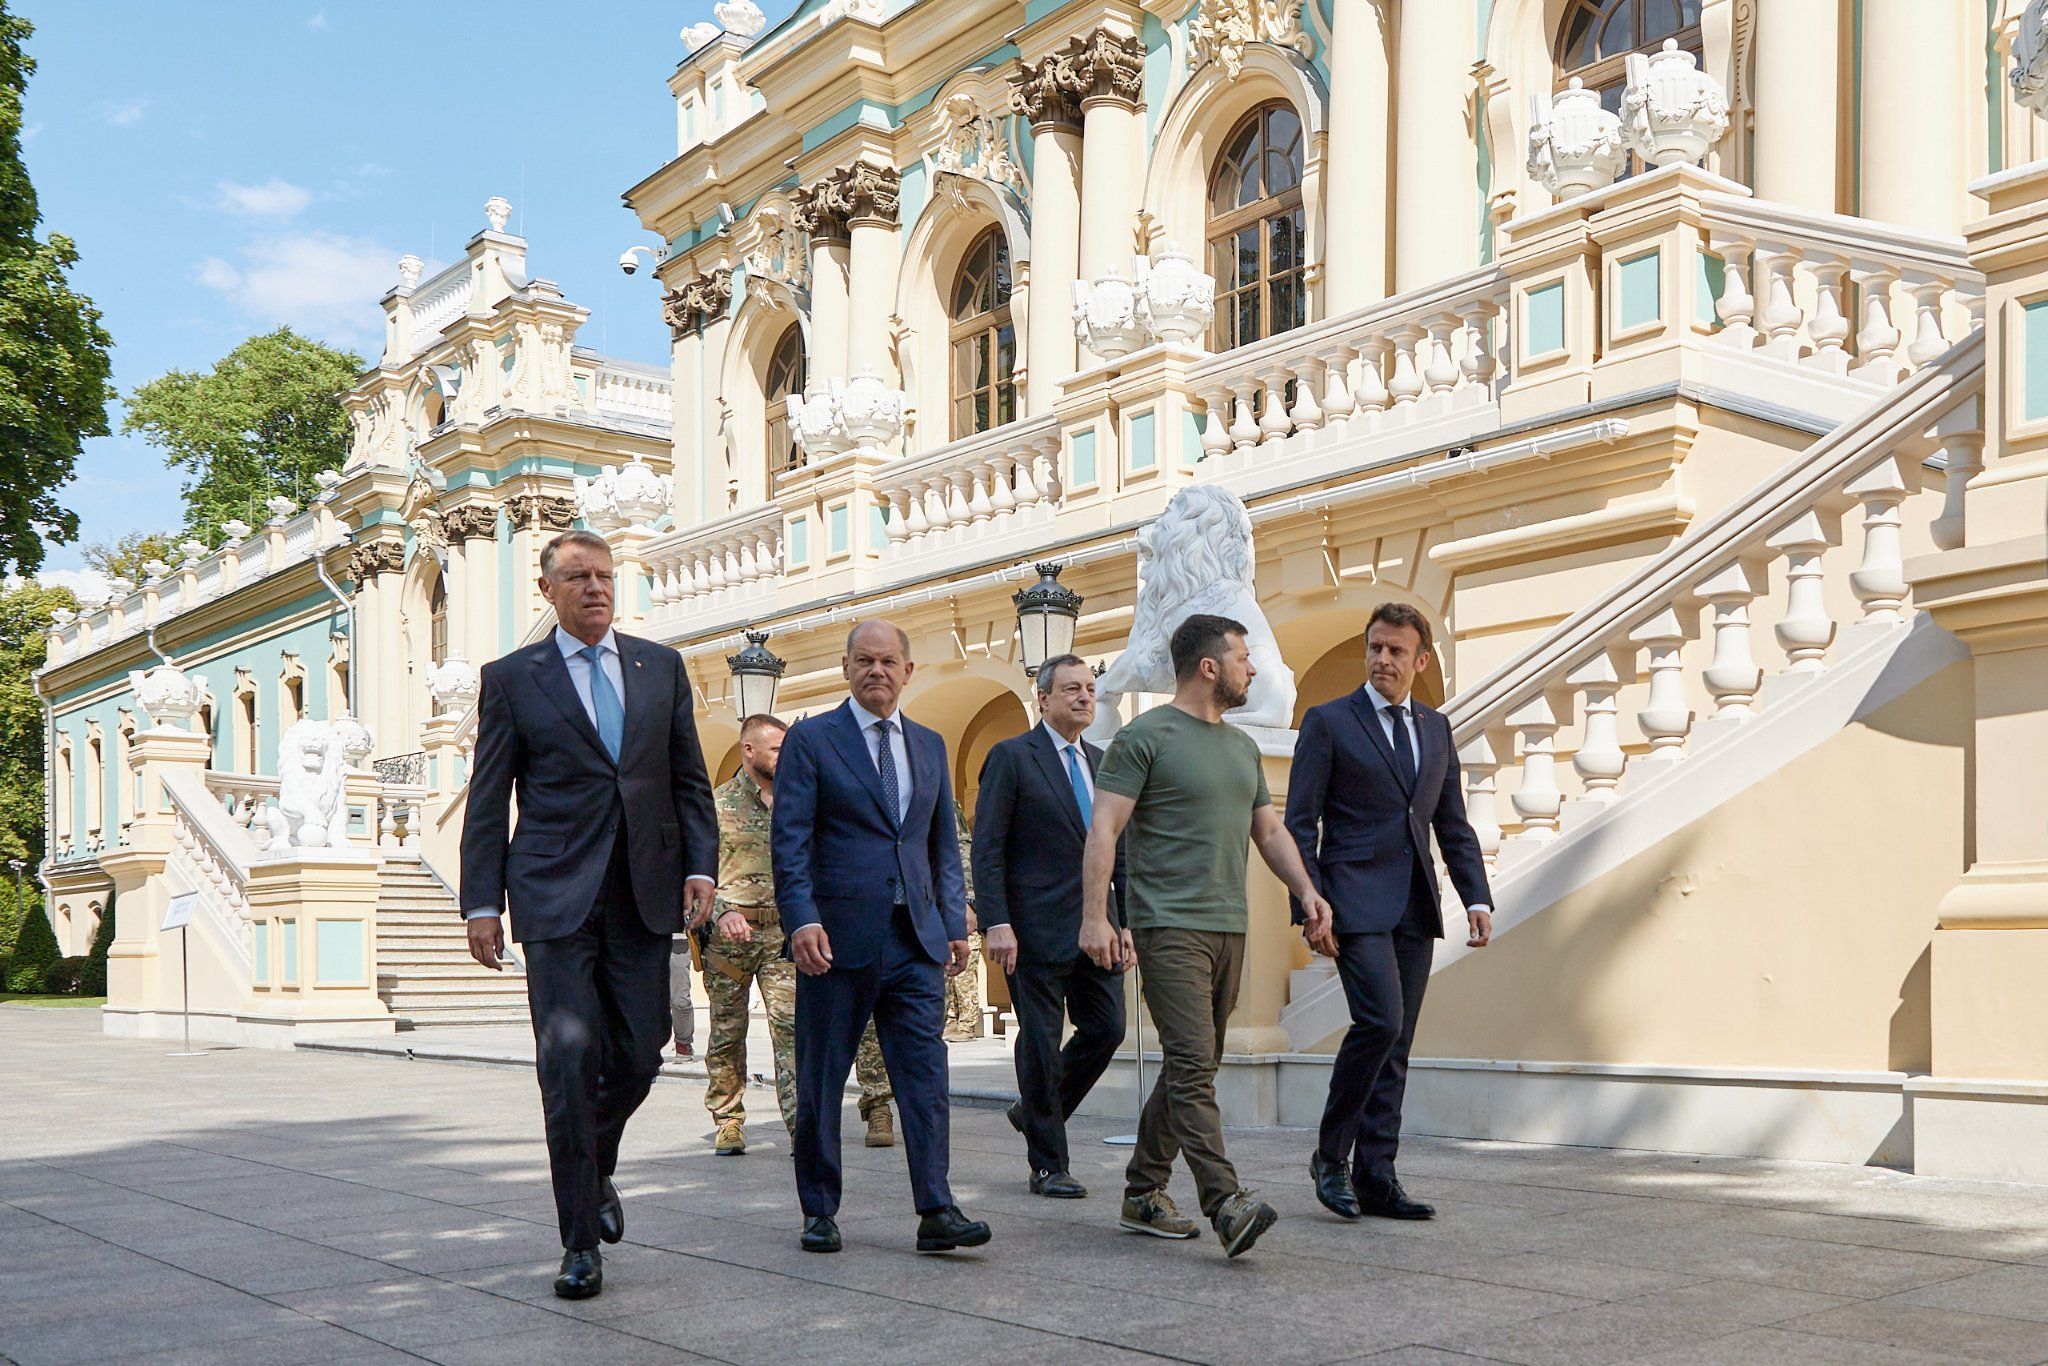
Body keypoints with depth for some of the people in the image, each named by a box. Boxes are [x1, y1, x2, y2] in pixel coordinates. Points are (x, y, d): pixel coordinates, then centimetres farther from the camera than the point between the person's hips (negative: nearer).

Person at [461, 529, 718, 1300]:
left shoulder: (661, 667, 12)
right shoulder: (512, 679, 4)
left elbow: (690, 779, 13)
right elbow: (487, 802, 4)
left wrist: (700, 866, 1)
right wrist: (482, 903, -2)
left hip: (644, 893, 3)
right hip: (555, 896, -3)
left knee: (639, 1054, 5)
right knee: (569, 1059, -7)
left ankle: (594, 1169, 35)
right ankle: (580, 1242, 3)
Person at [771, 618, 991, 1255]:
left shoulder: (930, 745, 16)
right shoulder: (810, 739, 1)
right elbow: (789, 840, -6)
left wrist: (954, 922, 9)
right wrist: (801, 919, -17)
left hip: (916, 938, 4)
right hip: (839, 936, -3)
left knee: (926, 1073, -4)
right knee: (820, 1082, 6)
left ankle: (936, 1212, -2)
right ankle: (820, 1212, 18)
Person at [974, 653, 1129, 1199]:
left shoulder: (1101, 763, 16)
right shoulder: (1011, 757, -4)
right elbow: (987, 848, -8)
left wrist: (1124, 922, 12)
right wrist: (995, 923, -16)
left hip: (1096, 926, 6)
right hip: (1038, 927, -6)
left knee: (1107, 1029, 5)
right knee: (1041, 1043, 1)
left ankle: (1037, 1112, 28)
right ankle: (1048, 1165, 11)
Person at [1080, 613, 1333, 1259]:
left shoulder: (1242, 746, 18)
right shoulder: (1143, 737, -5)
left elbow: (1269, 829, 22)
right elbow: (1104, 829, -10)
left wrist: (1306, 890, 6)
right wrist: (1094, 915, -18)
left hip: (1229, 928, 8)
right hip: (1170, 927, -8)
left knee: (1190, 1067, 11)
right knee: (1193, 1065, -14)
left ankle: (1143, 1193, 21)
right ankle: (1226, 1203, -19)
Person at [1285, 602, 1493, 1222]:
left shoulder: (1436, 728, 16)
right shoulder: (1328, 722, 0)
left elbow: (1453, 823, 18)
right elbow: (1300, 824, -4)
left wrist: (1477, 898, 5)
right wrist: (1309, 907, -13)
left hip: (1414, 908, 5)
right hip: (1355, 900, -5)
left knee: (1395, 1045, 5)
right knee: (1379, 1021, -18)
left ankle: (1375, 1179, 11)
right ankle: (1330, 1154, -1)